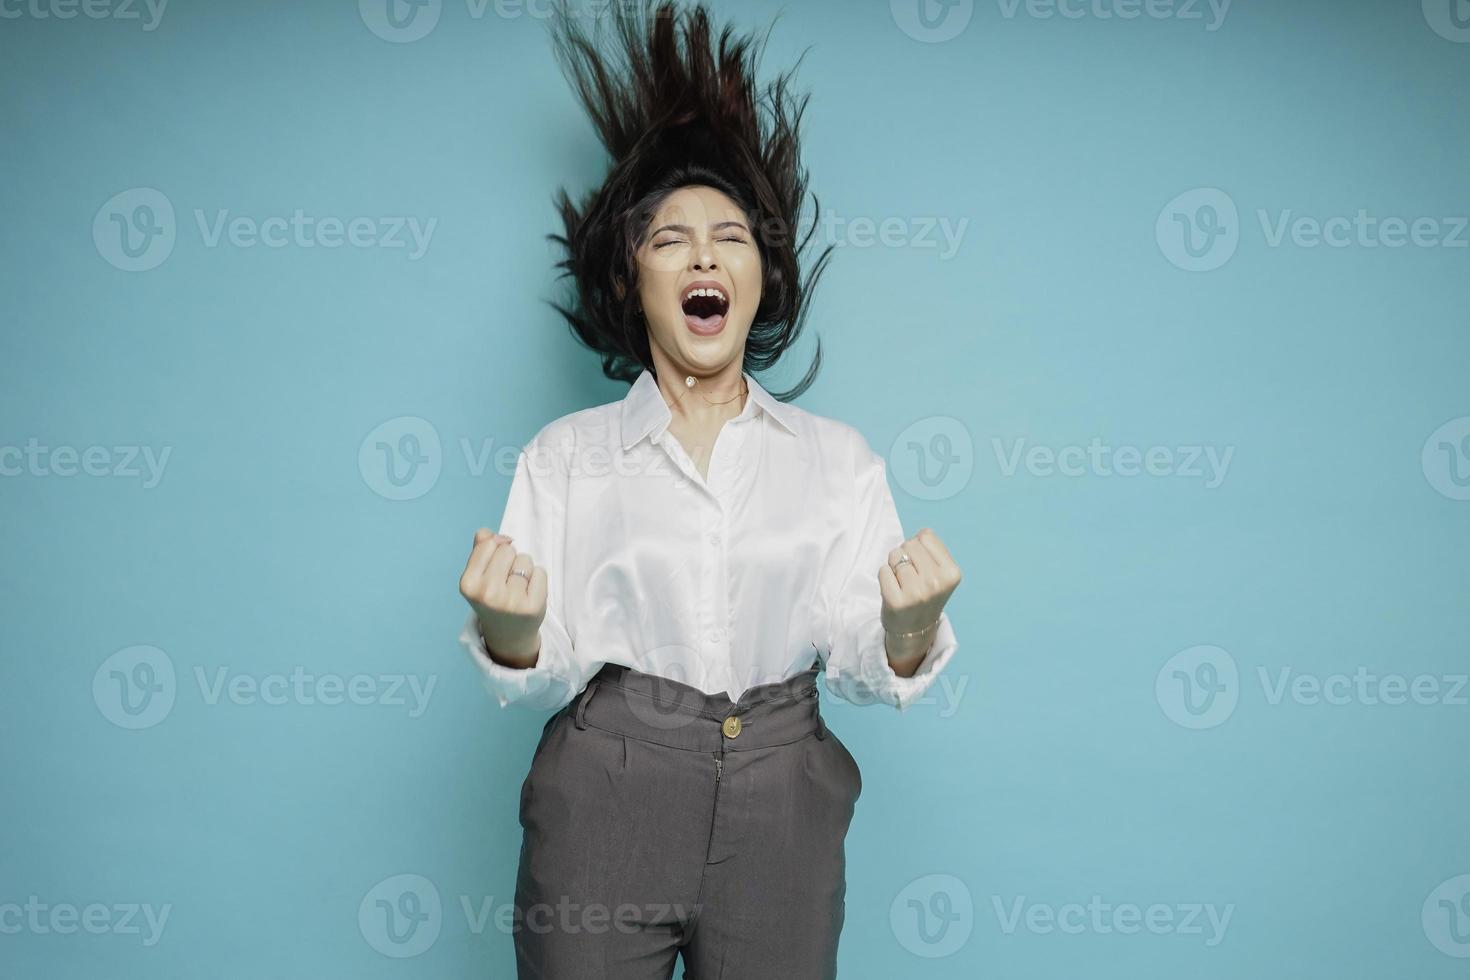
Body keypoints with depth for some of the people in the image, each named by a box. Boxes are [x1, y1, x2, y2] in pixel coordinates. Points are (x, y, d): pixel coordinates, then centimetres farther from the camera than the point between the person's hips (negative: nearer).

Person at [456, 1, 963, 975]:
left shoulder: (839, 456, 7)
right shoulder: (565, 454, 4)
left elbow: (861, 668, 2)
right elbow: (540, 679, 0)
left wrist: (908, 632, -19)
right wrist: (510, 635, -22)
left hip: (781, 814, 1)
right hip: (605, 800, -1)